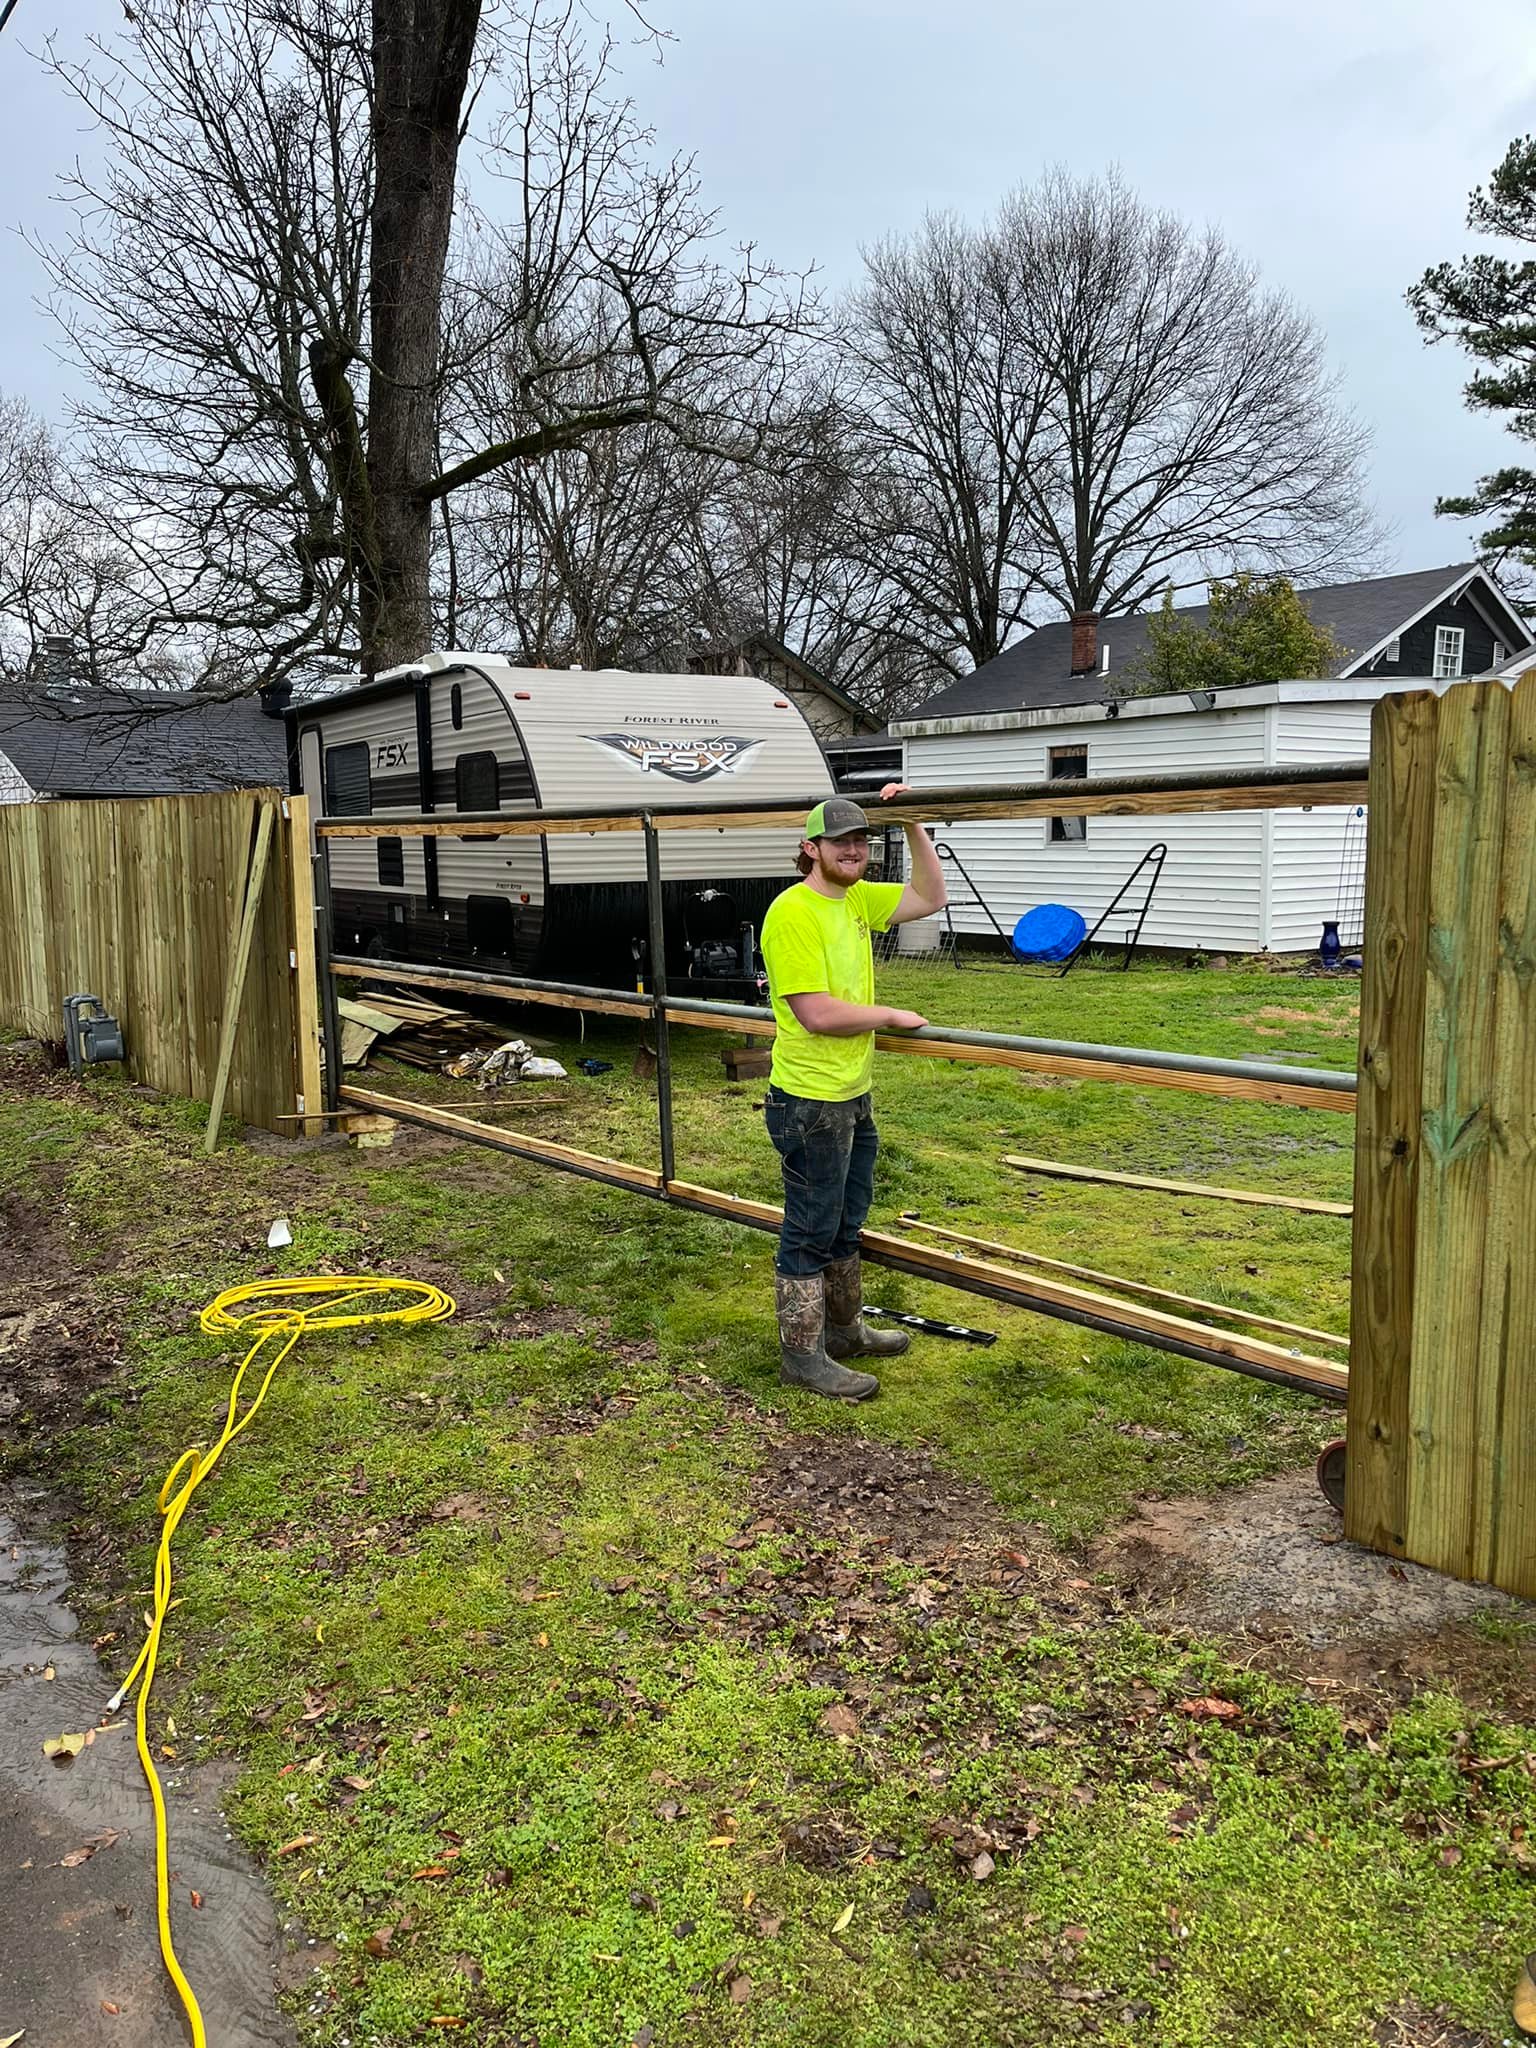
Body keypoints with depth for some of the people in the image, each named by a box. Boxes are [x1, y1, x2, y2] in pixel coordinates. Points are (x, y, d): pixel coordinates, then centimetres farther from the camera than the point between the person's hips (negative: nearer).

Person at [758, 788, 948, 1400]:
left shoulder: (856, 898, 7)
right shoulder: (792, 913, -20)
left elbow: (931, 898, 15)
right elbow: (817, 1013, -25)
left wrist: (913, 825, 4)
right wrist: (893, 1016, -13)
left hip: (854, 1095, 9)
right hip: (811, 1102, -9)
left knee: (845, 1224, 22)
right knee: (811, 1233, 2)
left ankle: (845, 1328, 37)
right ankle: (803, 1356, 14)